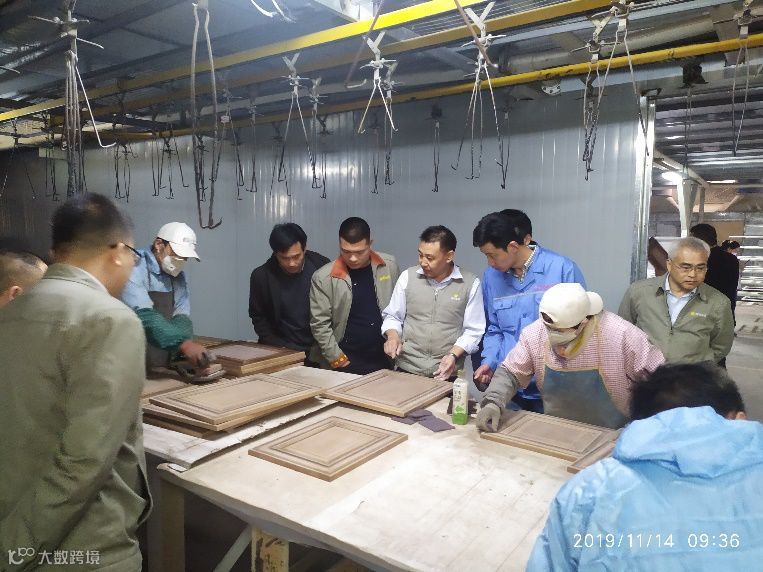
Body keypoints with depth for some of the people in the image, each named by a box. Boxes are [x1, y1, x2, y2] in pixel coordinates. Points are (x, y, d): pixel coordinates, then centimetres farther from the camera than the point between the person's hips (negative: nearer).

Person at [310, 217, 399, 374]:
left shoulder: (389, 265, -2)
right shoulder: (323, 278, -11)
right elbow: (320, 324, -7)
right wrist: (338, 360, -9)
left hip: (384, 360, 3)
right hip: (345, 363, -2)